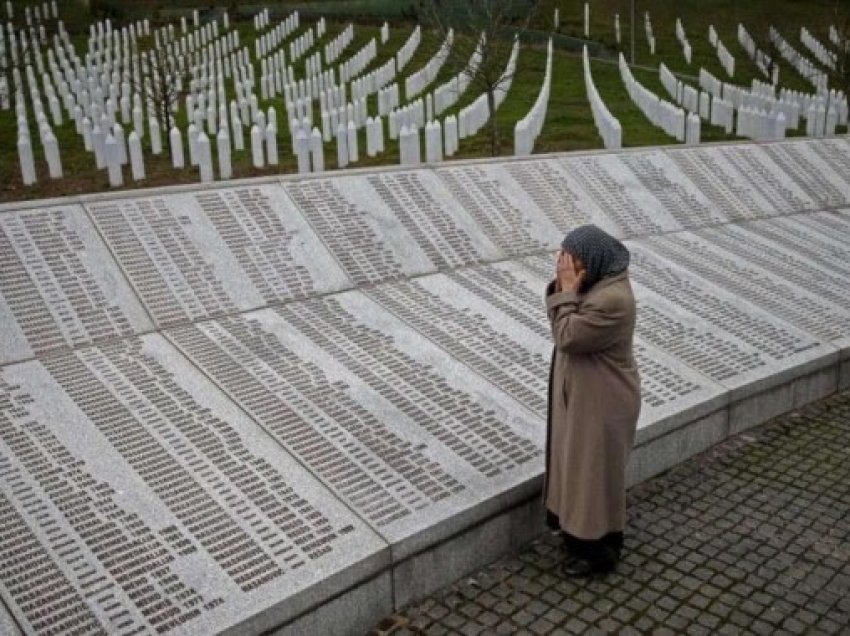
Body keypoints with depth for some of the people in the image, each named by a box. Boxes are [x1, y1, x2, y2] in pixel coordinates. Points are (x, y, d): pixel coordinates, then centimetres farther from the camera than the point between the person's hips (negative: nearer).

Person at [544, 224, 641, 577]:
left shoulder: (612, 299, -30)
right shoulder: (596, 282, 0)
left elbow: (567, 336, -26)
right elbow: (561, 323, 5)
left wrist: (568, 290, -23)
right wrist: (561, 286, -9)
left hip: (602, 401, -10)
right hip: (583, 392, 10)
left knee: (596, 470, 6)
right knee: (580, 463, 22)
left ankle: (600, 550, 24)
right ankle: (582, 532, 41)